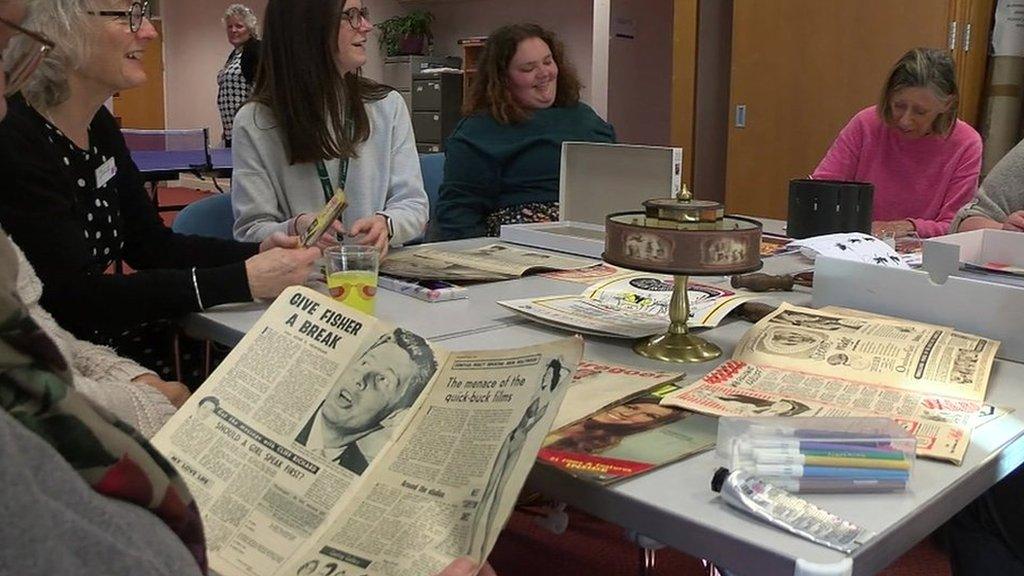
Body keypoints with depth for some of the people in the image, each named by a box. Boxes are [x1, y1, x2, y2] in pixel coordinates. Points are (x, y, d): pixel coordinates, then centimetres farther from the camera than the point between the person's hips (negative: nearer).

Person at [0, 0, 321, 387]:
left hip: (107, 342, 7)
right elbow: (74, 296, -25)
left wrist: (260, 252, -9)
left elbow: (151, 244, 8)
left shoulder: (99, 125, 6)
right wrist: (241, 281, -28)